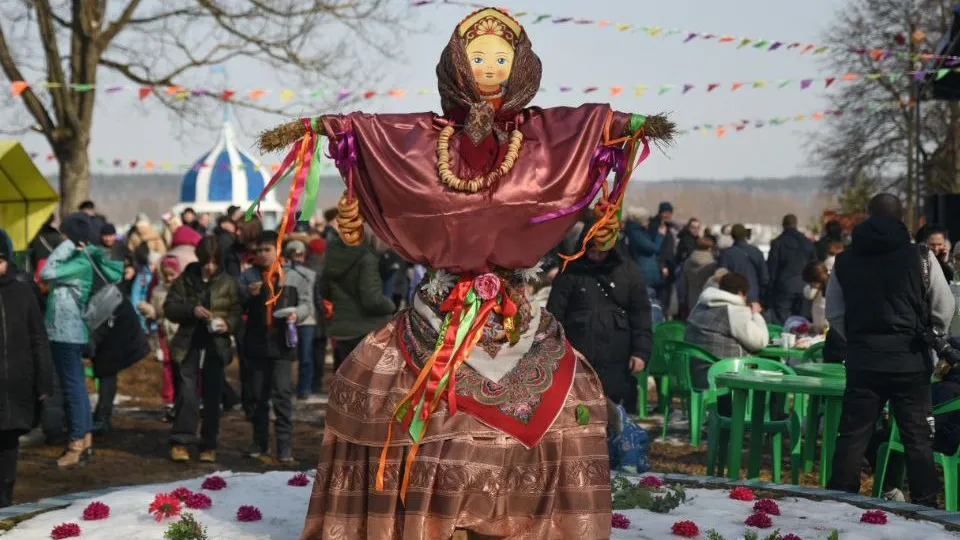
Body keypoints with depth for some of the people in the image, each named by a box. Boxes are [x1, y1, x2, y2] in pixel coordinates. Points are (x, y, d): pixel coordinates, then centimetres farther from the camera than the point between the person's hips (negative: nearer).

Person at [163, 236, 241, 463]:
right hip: (189, 344, -1)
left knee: (212, 397, 6)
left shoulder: (228, 283, 2)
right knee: (187, 393, -9)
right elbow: (169, 307, -1)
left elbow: (236, 311, 6)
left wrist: (228, 323, -15)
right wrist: (191, 310, -18)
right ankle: (181, 442, -2)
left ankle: (209, 445, 15)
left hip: (216, 346, 1)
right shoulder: (185, 280, 0)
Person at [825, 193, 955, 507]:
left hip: (863, 361, 2)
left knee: (852, 435, 7)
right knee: (918, 437, 6)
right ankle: (925, 505, 6)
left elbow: (834, 314, 7)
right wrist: (928, 341, 12)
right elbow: (944, 310, -3)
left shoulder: (845, 261, 3)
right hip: (910, 362, -2)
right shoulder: (921, 258, -6)